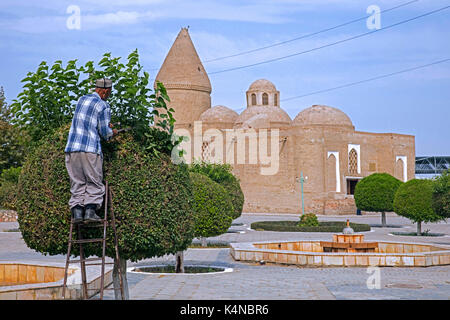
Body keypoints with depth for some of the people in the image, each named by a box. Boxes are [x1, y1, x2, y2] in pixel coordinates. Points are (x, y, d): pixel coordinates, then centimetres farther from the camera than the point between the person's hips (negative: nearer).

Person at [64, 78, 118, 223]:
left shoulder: (81, 99, 16)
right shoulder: (103, 106, -3)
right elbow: (104, 132, -3)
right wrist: (112, 132, 19)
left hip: (72, 148, 5)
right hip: (90, 149, -5)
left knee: (77, 183, 8)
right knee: (94, 183, 3)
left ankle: (77, 211, -1)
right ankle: (90, 210, -9)